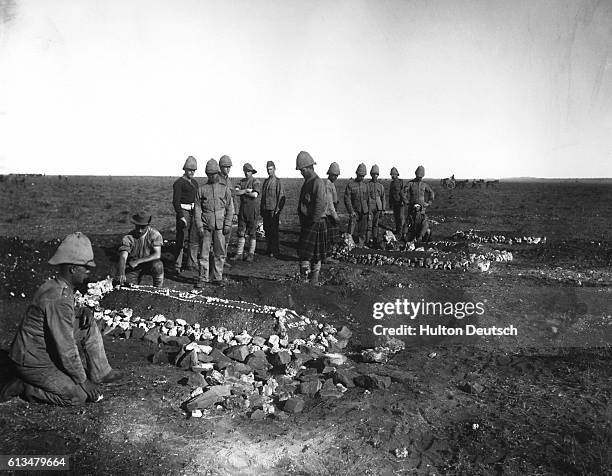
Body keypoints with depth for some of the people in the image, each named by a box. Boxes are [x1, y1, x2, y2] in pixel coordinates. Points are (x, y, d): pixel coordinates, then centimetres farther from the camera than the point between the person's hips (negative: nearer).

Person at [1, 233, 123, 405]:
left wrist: (84, 311, 0)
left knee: (89, 325, 6)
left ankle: (100, 372, 13)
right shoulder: (58, 300, -30)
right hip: (33, 363, -10)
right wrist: (83, 381, -16)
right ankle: (22, 388, -1)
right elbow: (67, 350, -27)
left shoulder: (56, 286, 0)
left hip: (46, 350, 10)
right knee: (79, 395, -11)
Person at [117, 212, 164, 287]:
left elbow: (157, 255, -21)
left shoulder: (154, 234, -14)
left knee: (157, 265, -33)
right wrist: (122, 274, -42)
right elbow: (123, 257, -24)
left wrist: (138, 261, -28)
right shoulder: (128, 238, -14)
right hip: (132, 268, 1)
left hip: (149, 264, -1)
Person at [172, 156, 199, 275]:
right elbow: (176, 201, -11)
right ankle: (177, 266, 2)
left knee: (194, 240, 7)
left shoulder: (195, 182, 15)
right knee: (181, 240, -4)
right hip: (183, 212, -7)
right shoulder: (178, 183, -6)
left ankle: (191, 265, 16)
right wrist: (181, 216, -19)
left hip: (194, 212, 7)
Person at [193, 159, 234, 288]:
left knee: (220, 253, 5)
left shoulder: (225, 189, 7)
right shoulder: (201, 189, 5)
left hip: (220, 226, 1)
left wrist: (227, 225, -3)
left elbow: (230, 208, 6)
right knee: (204, 253, 1)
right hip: (206, 226, -1)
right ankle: (202, 278, 9)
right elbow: (197, 209, 3)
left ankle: (217, 278, 16)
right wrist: (199, 226, -6)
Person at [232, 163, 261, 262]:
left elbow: (255, 194, -17)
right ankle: (239, 253, 12)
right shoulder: (242, 181, 12)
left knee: (252, 233, 0)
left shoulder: (256, 182, -3)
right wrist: (246, 190, -15)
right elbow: (237, 193, -2)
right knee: (241, 232, 7)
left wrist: (243, 192, -6)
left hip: (252, 208, -5)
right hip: (242, 208, 5)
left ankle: (251, 254, 6)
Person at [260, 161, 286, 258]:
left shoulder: (278, 182, -6)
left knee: (274, 231, -2)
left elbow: (281, 197, -10)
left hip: (273, 211, -6)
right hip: (265, 210, 6)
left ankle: (275, 251, 6)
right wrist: (261, 209, 13)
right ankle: (269, 249, 19)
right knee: (267, 230, 10)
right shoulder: (266, 181, 14)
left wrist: (277, 210, -15)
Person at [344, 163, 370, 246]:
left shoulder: (366, 185, 11)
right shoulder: (350, 184, -2)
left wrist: (369, 213, 10)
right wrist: (351, 211, -14)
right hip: (354, 211, -4)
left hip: (364, 212, 4)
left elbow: (368, 200, 15)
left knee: (363, 232, 5)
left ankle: (360, 246, 13)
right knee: (350, 231, -13)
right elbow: (347, 198, -7)